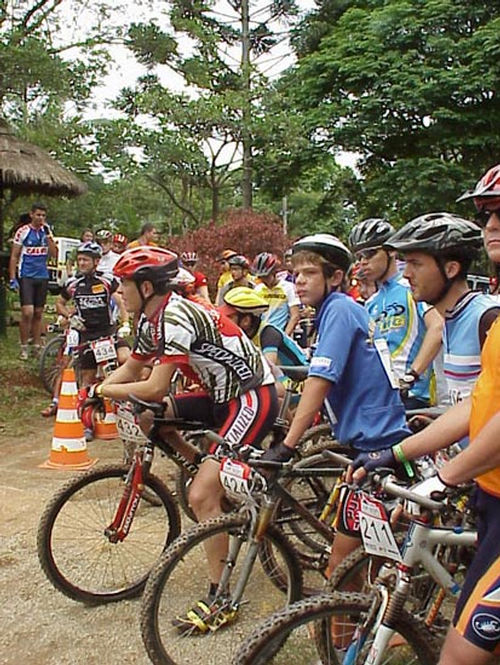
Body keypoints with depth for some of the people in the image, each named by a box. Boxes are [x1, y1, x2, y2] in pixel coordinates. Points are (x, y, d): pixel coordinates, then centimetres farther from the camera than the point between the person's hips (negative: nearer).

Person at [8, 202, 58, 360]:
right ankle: (23, 347, 0)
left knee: (38, 314, 8)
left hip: (42, 276, 4)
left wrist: (48, 235, -10)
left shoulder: (47, 231, 8)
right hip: (26, 276, -4)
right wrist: (12, 278, -8)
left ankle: (37, 347, 15)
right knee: (28, 313, -12)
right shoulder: (23, 231, -3)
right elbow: (14, 257, -1)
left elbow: (54, 254, 0)